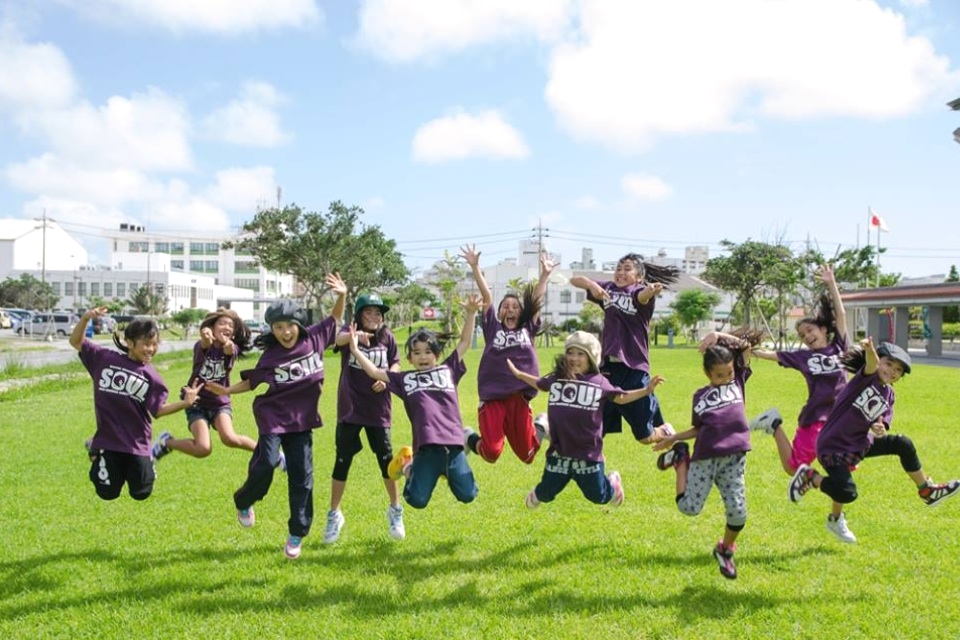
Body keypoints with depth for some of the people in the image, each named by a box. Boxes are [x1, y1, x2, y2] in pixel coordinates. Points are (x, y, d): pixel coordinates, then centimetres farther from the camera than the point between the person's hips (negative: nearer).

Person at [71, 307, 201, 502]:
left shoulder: (151, 376, -4)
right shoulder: (104, 358, -4)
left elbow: (158, 410, -7)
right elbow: (75, 342, 0)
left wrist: (185, 402, -21)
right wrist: (86, 318, -17)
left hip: (137, 444, 1)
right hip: (108, 440, -1)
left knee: (141, 493, 5)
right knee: (108, 493, 9)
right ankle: (96, 451, 34)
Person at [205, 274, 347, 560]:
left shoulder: (314, 339, -6)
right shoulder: (270, 357, -10)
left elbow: (335, 317, 7)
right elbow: (251, 381, 3)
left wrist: (342, 295, -10)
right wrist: (227, 390, -12)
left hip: (302, 420, 2)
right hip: (273, 417, -2)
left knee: (302, 475, 3)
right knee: (265, 464, -12)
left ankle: (297, 534, 15)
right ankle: (244, 502, 21)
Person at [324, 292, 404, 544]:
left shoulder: (387, 336, 0)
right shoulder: (350, 333, -8)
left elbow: (396, 364, 10)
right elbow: (338, 339, -31)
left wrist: (386, 378, -12)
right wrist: (354, 336, -53)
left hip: (378, 408, 2)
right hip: (350, 408, -2)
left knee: (386, 460, 6)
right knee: (342, 461, 3)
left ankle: (395, 510, 26)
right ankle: (334, 515, 20)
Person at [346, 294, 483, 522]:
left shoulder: (447, 370, 13)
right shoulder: (405, 379, 12)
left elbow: (465, 342, 11)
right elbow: (374, 372, 11)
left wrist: (470, 314, 0)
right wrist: (355, 350, 3)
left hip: (453, 443, 1)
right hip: (426, 447, -1)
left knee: (467, 495, 1)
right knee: (416, 500, -4)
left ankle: (449, 470, 32)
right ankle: (409, 467, 27)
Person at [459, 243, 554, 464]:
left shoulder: (528, 329, 13)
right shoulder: (493, 327, 8)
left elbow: (537, 299, 9)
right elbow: (487, 296, 1)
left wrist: (545, 274, 2)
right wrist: (475, 267, -4)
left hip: (519, 397, 2)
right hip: (493, 396, -2)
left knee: (526, 454, 8)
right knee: (492, 452, -12)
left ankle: (541, 427, 41)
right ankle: (470, 439, 23)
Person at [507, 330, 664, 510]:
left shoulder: (599, 382, -3)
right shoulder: (556, 379, 1)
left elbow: (621, 397, 8)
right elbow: (539, 384, 22)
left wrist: (646, 390, -1)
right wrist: (518, 373, 26)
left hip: (588, 453, -1)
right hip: (560, 451, 2)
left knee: (598, 496, 8)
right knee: (547, 493, 9)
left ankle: (612, 482, 44)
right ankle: (538, 495, 48)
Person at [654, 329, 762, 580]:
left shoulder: (738, 381, 10)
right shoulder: (700, 396, 11)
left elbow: (746, 345, 7)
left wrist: (719, 335, 0)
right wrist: (673, 438, 13)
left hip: (734, 458, 1)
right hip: (706, 457, 0)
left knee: (738, 512, -3)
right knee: (689, 508, -4)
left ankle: (725, 550, 26)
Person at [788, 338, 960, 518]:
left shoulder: (889, 395, 6)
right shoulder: (867, 377, -12)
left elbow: (882, 426, 4)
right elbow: (872, 364, -37)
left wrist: (879, 430, -21)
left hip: (861, 444, 8)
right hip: (833, 446, -7)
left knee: (903, 444, 2)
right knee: (847, 494, -23)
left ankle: (927, 490, 21)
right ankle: (809, 476, 3)